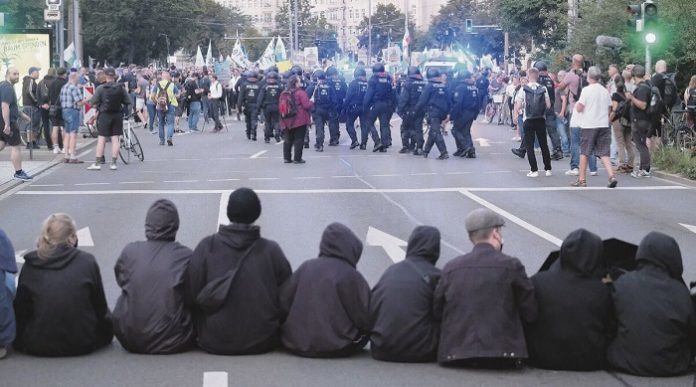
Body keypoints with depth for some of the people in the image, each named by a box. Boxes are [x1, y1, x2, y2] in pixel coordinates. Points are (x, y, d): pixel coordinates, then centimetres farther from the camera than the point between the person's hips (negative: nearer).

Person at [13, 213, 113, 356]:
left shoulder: (30, 265, -2)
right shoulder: (87, 261, -6)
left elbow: (20, 312, 4)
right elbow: (100, 308, 3)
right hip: (82, 345, 0)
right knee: (106, 323, 28)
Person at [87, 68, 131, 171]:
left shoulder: (101, 88, -9)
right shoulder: (121, 88, -2)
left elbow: (93, 103, -8)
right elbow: (128, 102, 0)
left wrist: (98, 107, 11)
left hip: (104, 115, -2)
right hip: (117, 115, 2)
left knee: (101, 139, 2)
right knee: (115, 139, 6)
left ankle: (97, 163, 2)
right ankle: (113, 163, 6)